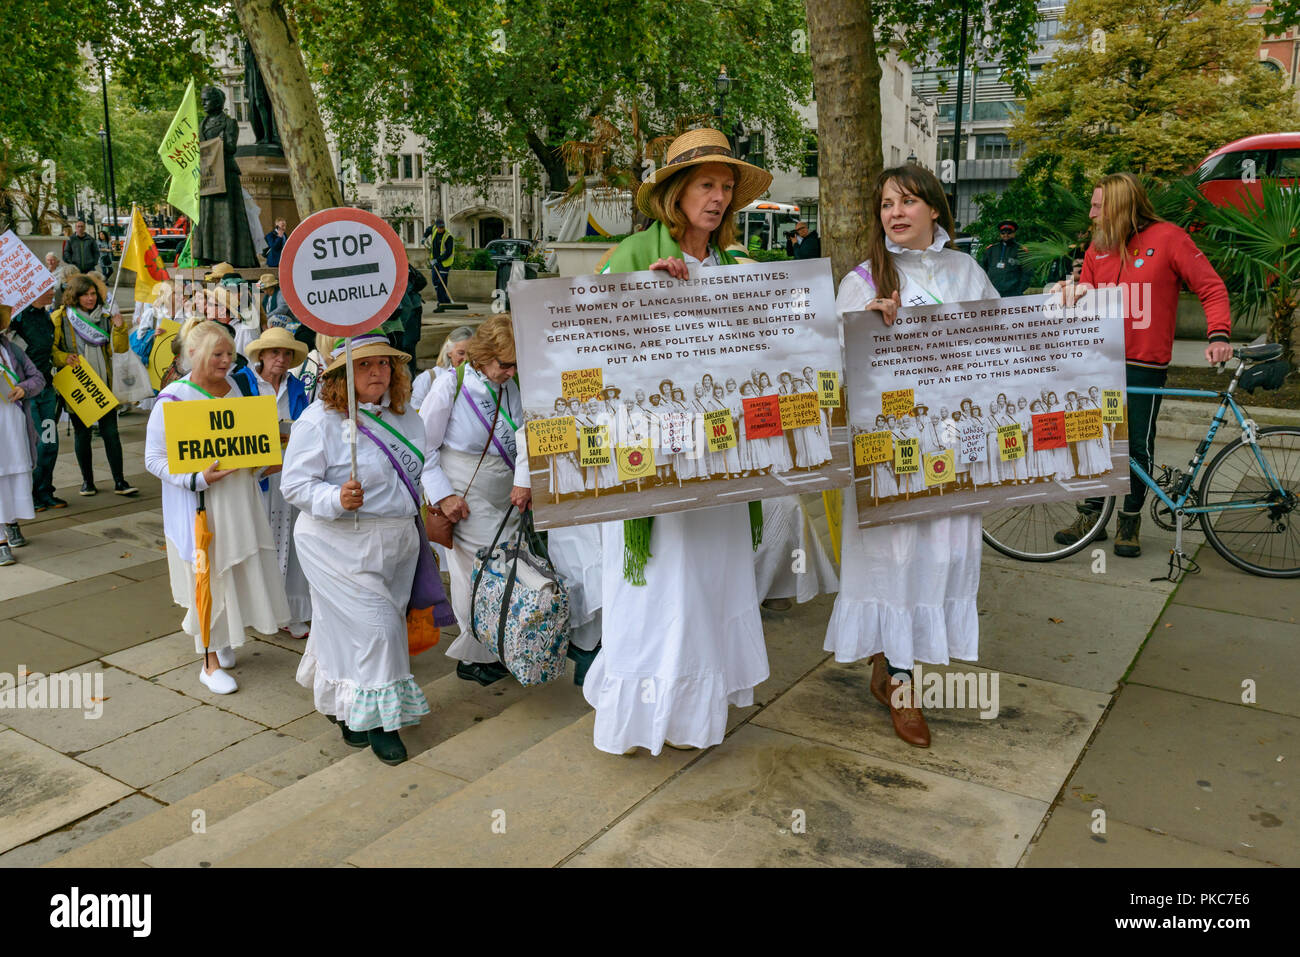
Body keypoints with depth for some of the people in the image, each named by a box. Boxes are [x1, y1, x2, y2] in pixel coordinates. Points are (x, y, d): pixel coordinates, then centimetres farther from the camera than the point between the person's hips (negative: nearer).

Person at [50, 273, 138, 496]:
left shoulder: (105, 317, 8)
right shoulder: (60, 318, 0)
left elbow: (120, 348, 2)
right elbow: (49, 347, -1)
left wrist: (120, 328, -15)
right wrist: (63, 358, -19)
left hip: (103, 386, 2)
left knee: (110, 432, -1)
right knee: (82, 433, 7)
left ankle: (119, 481, 3)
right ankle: (87, 481, 19)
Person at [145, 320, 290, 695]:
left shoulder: (233, 386, 6)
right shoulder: (172, 399, -12)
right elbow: (155, 459, -12)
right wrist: (199, 478, -24)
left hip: (240, 495, 6)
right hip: (200, 504, -6)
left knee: (240, 571, 13)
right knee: (207, 577, 2)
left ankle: (222, 639, 34)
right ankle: (210, 662, 14)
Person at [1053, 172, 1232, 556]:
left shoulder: (1168, 238, -6)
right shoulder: (1098, 246, 9)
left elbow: (1212, 288, -5)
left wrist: (1219, 335, -18)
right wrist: (1071, 294, -8)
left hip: (1144, 366, -4)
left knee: (1138, 446, 4)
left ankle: (1130, 521, 20)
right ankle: (1091, 516, 20)